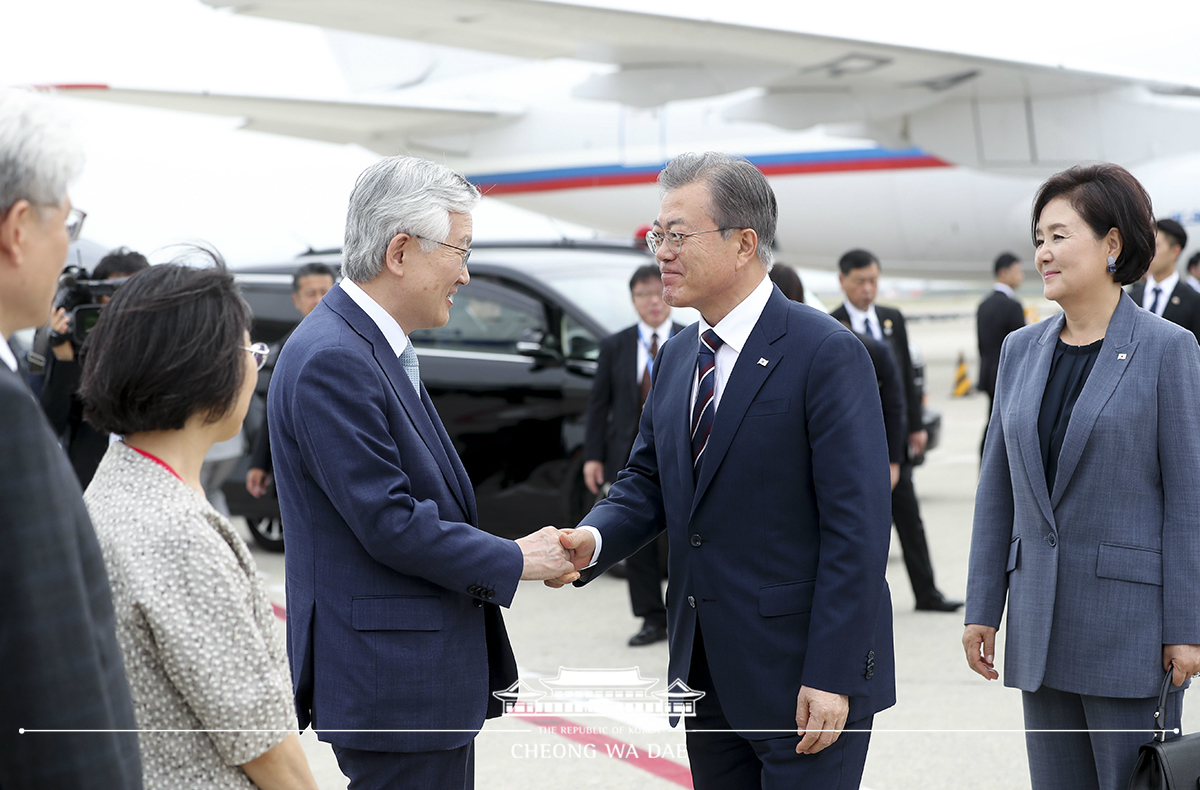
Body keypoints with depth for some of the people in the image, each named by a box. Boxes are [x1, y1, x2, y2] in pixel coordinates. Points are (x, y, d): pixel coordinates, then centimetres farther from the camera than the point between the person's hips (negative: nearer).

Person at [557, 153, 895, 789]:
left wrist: (830, 678, -21)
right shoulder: (677, 359, 12)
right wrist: (593, 539, -9)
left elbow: (857, 528, -17)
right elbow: (647, 480, 15)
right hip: (707, 676, 7)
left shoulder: (828, 354, -13)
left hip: (805, 676, -7)